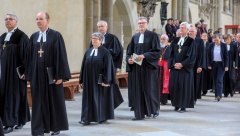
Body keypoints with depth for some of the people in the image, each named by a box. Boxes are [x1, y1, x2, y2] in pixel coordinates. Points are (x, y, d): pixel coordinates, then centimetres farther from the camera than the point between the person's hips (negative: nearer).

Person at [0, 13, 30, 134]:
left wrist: (25, 70, -17)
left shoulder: (21, 36, -7)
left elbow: (26, 53, -12)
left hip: (16, 70, -7)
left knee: (14, 95, -4)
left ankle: (10, 124, -1)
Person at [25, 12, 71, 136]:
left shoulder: (56, 35, -6)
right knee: (38, 101, 4)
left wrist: (60, 76, -14)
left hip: (51, 73, -4)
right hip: (37, 74, 4)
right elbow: (30, 57, 10)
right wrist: (29, 75, 6)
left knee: (54, 100, 6)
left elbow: (61, 56, -9)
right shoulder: (33, 37, 8)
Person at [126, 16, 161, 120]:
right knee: (137, 90, 2)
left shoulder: (153, 36, -2)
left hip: (148, 67, -4)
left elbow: (157, 51, -9)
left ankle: (155, 109, 22)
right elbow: (129, 52, 15)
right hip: (137, 68, 4)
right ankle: (139, 114, 6)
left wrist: (144, 56, -19)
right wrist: (129, 59, -6)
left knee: (150, 89, 0)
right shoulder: (135, 37, 13)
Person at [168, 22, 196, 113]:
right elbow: (171, 53, 8)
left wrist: (182, 64, -14)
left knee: (184, 87, -3)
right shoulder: (175, 40, 11)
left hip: (185, 68, -4)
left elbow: (191, 55, -9)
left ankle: (183, 106, 2)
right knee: (174, 86, 3)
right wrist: (174, 64, -7)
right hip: (175, 67, 4)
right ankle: (176, 105, 13)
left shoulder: (191, 41, -3)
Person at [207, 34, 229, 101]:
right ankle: (216, 95, 15)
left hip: (221, 64, -3)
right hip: (213, 64, 3)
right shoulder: (211, 45, 1)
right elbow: (209, 55, 6)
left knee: (219, 80, -11)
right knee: (215, 80, 7)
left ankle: (219, 95, -14)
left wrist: (226, 66, -7)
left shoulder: (224, 45, -5)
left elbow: (226, 56, -3)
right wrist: (209, 65, 0)